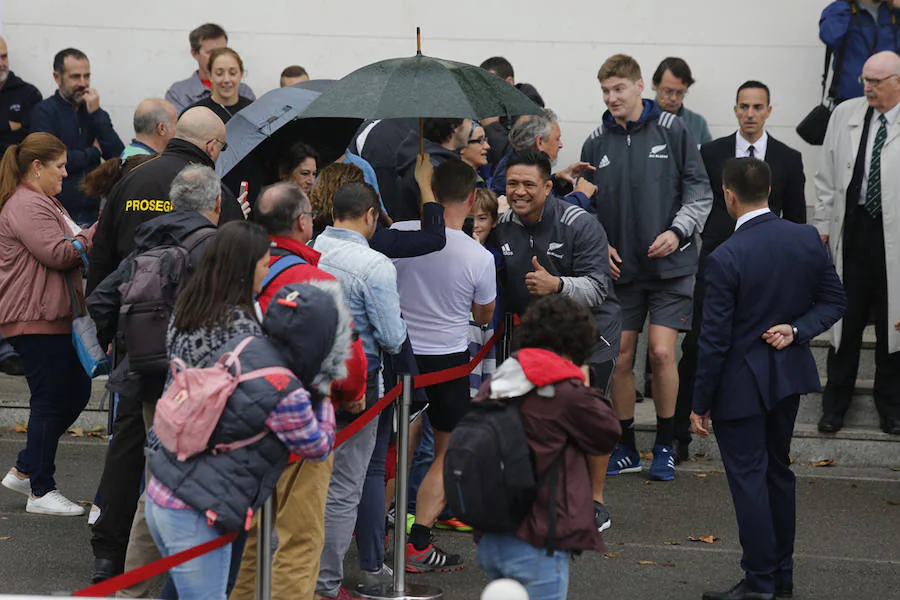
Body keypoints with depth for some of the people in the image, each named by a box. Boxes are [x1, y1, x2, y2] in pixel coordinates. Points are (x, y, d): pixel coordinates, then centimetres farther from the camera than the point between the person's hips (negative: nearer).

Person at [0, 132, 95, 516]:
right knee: (50, 401, -6)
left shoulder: (42, 203, 22)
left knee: (76, 392, 12)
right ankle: (40, 493, 3)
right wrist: (91, 234, -12)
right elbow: (56, 253, -22)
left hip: (54, 316, 11)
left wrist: (85, 241, 11)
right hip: (35, 318, -11)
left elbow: (67, 252, 29)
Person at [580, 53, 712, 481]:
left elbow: (700, 189, 0)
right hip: (620, 268, 3)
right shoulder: (596, 143, 6)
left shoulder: (672, 130, -2)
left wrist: (678, 231, -13)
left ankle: (665, 446, 7)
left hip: (669, 265, -3)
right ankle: (626, 448, 17)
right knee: (620, 357, 4)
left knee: (661, 352, -9)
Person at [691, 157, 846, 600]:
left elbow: (715, 340, -17)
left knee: (748, 477, 1)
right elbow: (834, 300, 3)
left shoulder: (725, 259, -21)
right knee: (777, 471, 18)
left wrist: (701, 404, -8)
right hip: (789, 373, 7)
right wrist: (798, 330, -7)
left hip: (741, 382, -7)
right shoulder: (807, 239, -3)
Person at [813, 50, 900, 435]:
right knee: (846, 320, 7)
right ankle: (834, 406, 19)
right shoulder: (845, 116, 6)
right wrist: (822, 224, 8)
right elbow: (826, 176, 12)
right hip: (852, 233, 2)